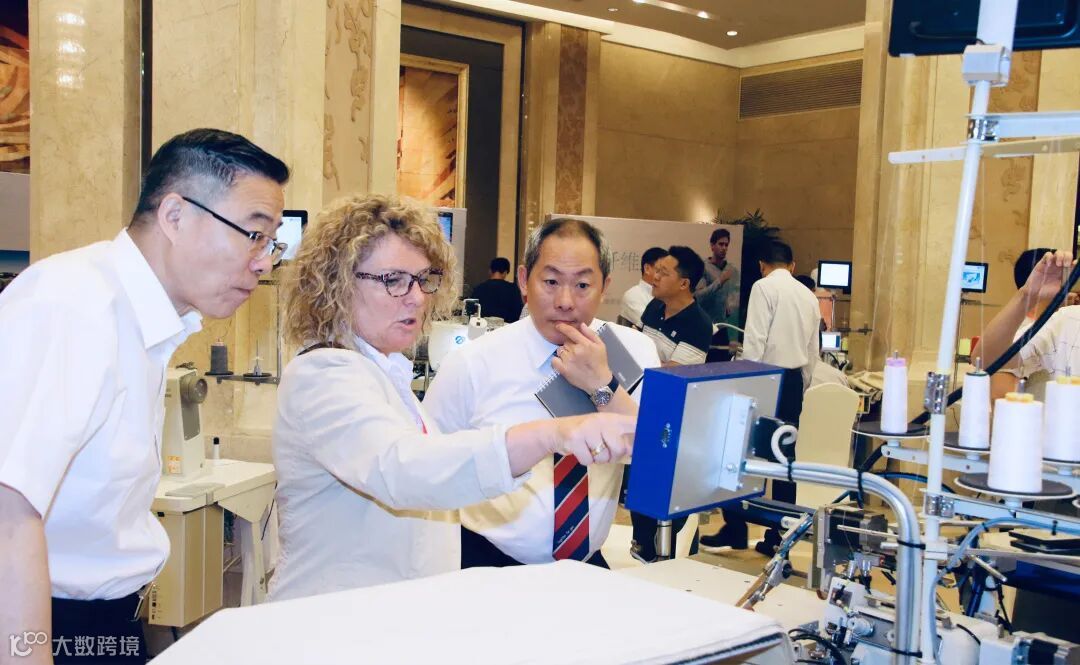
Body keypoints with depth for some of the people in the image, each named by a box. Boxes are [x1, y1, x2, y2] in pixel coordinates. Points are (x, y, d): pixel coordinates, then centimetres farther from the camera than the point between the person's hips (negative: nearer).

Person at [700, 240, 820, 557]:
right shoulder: (808, 296, 15)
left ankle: (735, 530, 0)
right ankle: (778, 538, 12)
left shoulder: (764, 287, -5)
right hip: (794, 380, 7)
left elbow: (755, 340, -14)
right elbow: (813, 351, 16)